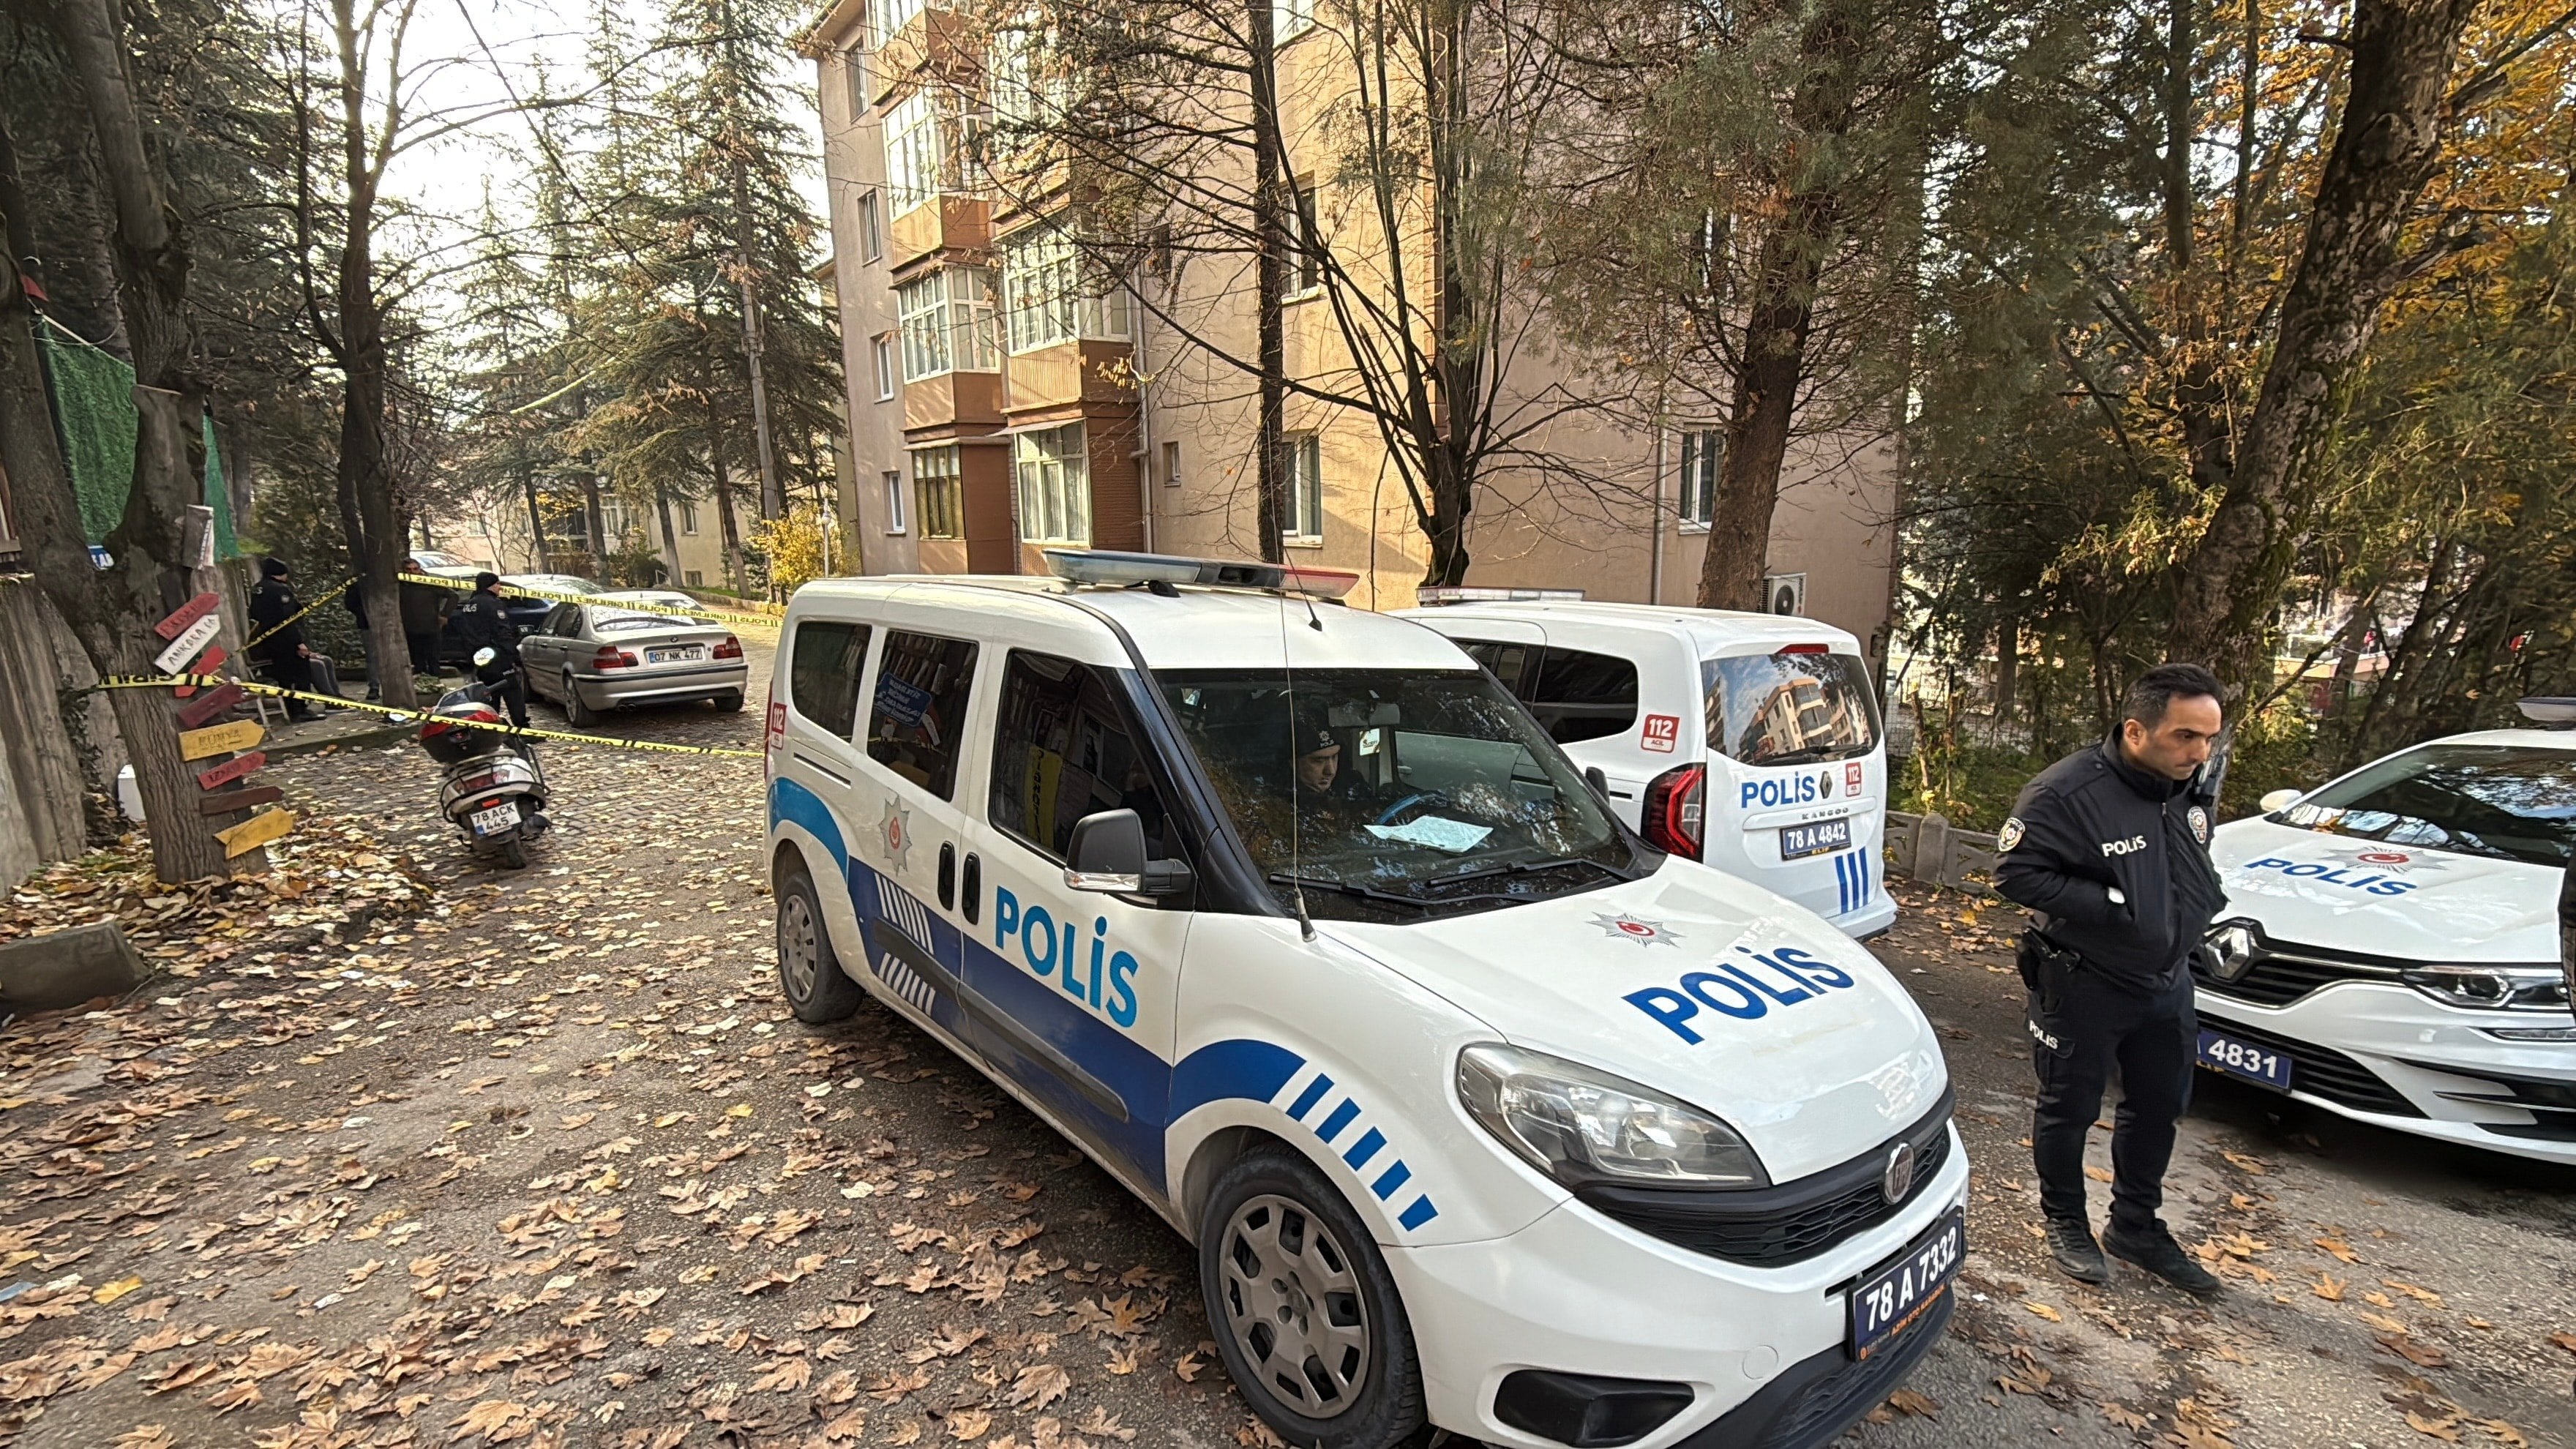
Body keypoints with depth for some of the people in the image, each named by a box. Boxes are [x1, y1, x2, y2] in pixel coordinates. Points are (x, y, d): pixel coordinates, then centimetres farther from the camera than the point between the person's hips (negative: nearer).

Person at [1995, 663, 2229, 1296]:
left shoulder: (2190, 792, 1)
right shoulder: (2068, 792, -24)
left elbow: (2195, 870, 19)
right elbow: (2015, 870, -24)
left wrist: (2198, 910, 1)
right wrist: (2111, 904, -27)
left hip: (2166, 979, 8)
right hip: (2085, 983, -7)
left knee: (2160, 1105, 19)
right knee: (2069, 1107, 8)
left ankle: (2137, 1227, 38)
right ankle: (2065, 1222, 29)